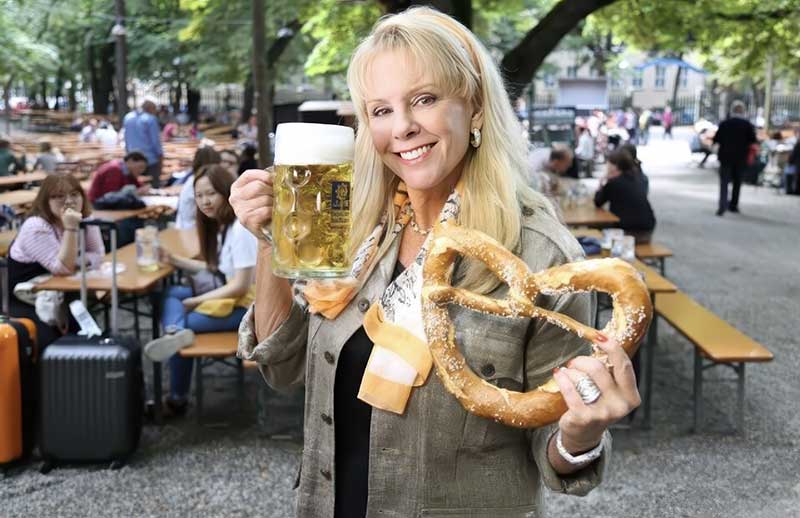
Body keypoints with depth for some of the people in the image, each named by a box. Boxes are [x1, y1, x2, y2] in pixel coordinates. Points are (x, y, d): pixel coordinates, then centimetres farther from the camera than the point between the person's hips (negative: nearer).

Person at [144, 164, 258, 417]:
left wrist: (196, 301, -15)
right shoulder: (219, 224, 8)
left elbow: (240, 287, -22)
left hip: (247, 306, -9)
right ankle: (176, 333, -32)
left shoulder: (241, 229, -21)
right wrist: (174, 260, 11)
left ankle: (177, 399, -3)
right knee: (172, 294, 1)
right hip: (229, 294, 9)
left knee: (188, 320, -13)